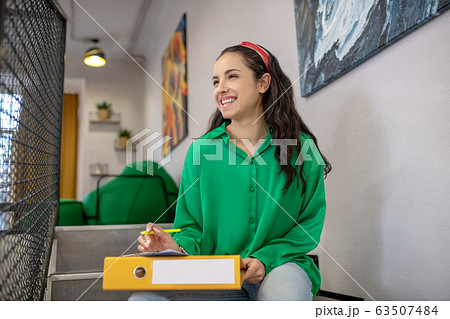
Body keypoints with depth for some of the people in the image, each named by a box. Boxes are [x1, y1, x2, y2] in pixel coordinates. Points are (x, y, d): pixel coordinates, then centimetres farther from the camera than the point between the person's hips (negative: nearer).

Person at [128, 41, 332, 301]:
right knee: (142, 299, -22)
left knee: (285, 282, -40)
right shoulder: (201, 150, 1)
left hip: (280, 265, -2)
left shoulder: (301, 148, -2)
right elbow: (192, 225, 6)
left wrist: (267, 258, -14)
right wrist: (178, 246, -17)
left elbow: (311, 223, 2)